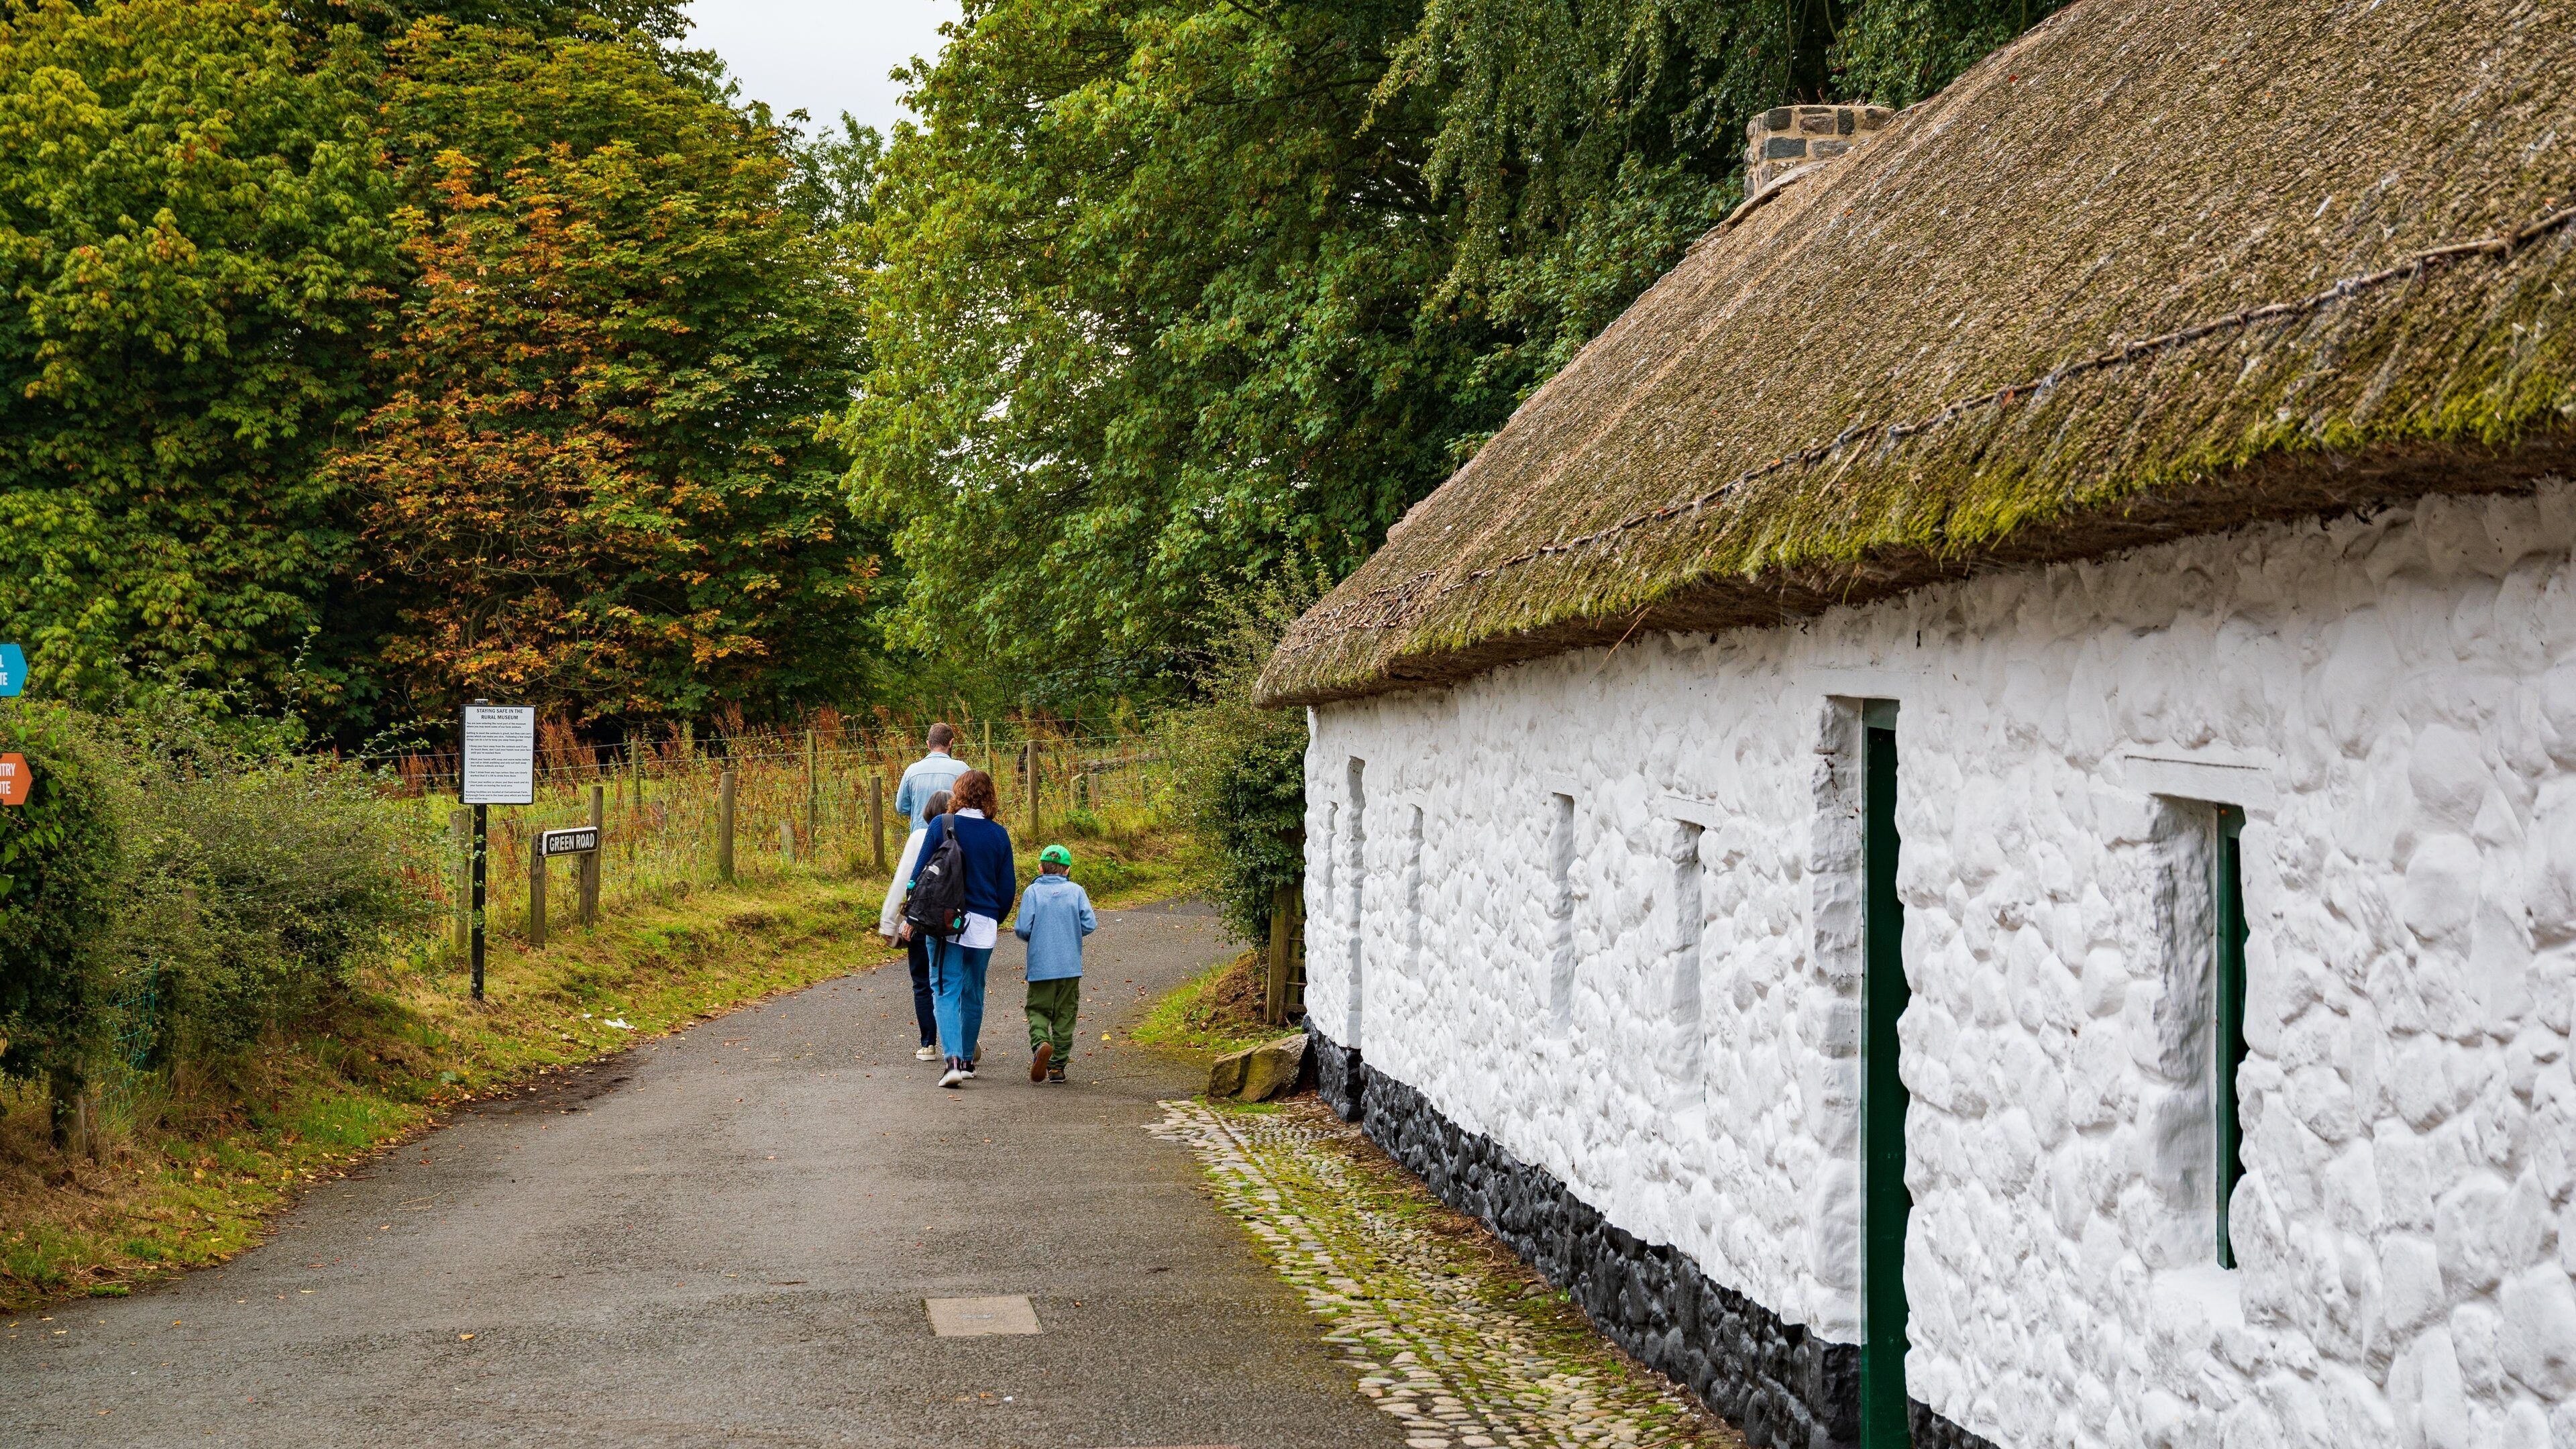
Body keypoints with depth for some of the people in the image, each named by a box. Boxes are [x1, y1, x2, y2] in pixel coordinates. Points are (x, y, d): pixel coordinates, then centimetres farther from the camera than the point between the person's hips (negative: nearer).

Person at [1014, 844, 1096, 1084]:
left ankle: (1040, 1044, -22)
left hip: (1040, 965, -1)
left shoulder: (1033, 891, -3)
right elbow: (1090, 925, -5)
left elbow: (1024, 928, -10)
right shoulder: (1076, 891, 1)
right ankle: (1057, 1066, 9)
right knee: (1064, 1015, 10)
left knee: (1038, 1010, 7)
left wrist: (1018, 932, 13)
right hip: (1070, 965, 1)